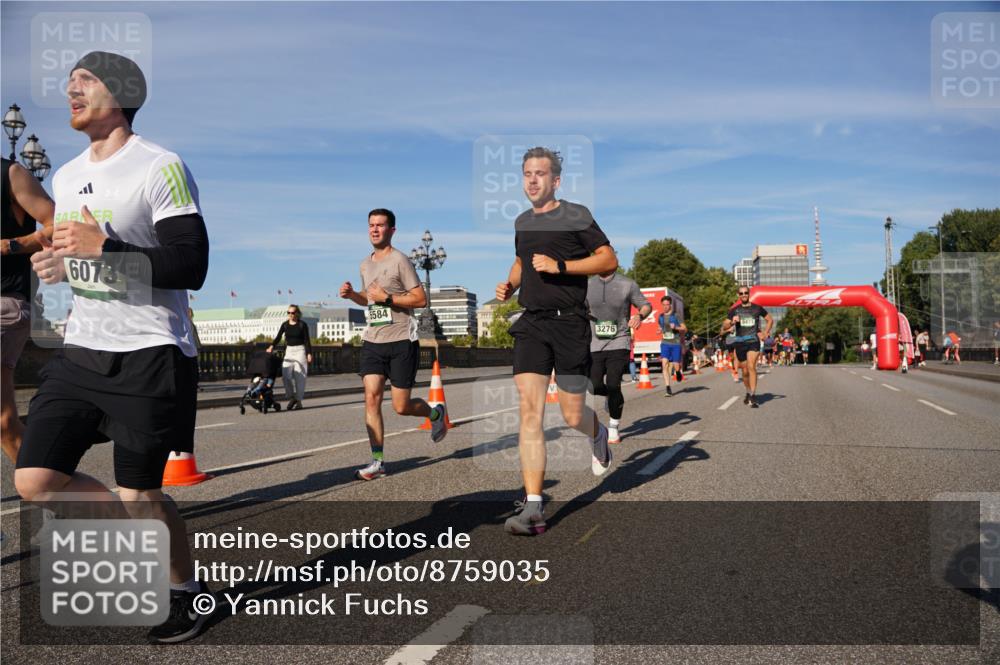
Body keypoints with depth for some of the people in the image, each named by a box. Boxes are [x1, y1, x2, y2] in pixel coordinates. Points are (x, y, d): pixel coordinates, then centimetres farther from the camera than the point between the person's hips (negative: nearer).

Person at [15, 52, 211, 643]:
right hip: (82, 351, 8)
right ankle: (143, 527, 24)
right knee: (35, 481, 1)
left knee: (138, 495, -2)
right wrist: (56, 265, 5)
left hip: (148, 356, -7)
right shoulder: (67, 176, 14)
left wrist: (103, 247, -23)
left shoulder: (160, 168, -10)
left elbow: (191, 266, -17)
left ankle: (187, 588, 24)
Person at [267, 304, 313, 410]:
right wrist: (272, 346, -15)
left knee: (299, 376, -3)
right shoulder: (285, 325, 7)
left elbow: (307, 340, -3)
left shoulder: (302, 325, -3)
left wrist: (309, 353, -9)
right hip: (288, 351, 4)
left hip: (300, 350, -3)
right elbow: (278, 337, 1)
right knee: (285, 375, -7)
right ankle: (291, 397, 10)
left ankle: (299, 401, 6)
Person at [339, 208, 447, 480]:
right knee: (371, 397, -6)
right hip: (372, 341, 6)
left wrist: (387, 297, -17)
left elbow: (421, 299, -10)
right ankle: (378, 461, 0)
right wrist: (352, 294, 8)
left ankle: (436, 413, 31)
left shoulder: (399, 260, -7)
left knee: (401, 406, -1)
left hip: (401, 342, -6)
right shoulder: (365, 264, 15)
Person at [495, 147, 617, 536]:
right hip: (531, 324, 4)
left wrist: (560, 266, -15)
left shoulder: (575, 215, -2)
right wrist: (509, 284, 13)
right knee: (529, 410, -9)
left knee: (573, 416, 0)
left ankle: (599, 435, 40)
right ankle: (533, 508, -9)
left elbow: (609, 260, -6)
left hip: (569, 324, -4)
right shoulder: (522, 222, 16)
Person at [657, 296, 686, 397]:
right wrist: (660, 331, 6)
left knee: (676, 366, -3)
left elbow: (685, 329, -2)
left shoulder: (676, 316, -2)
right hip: (665, 344, 3)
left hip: (676, 344, -3)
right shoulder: (660, 317, 10)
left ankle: (678, 372, 37)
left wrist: (676, 327, -18)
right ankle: (667, 388, -14)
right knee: (664, 364, -14)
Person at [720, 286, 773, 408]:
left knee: (751, 366, -19)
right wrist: (732, 322, -13)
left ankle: (753, 396, -20)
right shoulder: (734, 310, 7)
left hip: (753, 341, -2)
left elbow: (770, 320, 19)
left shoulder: (757, 308, 6)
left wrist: (765, 333, 7)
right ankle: (748, 392, 31)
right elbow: (724, 327, 7)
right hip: (740, 342, 2)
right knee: (745, 371, 10)